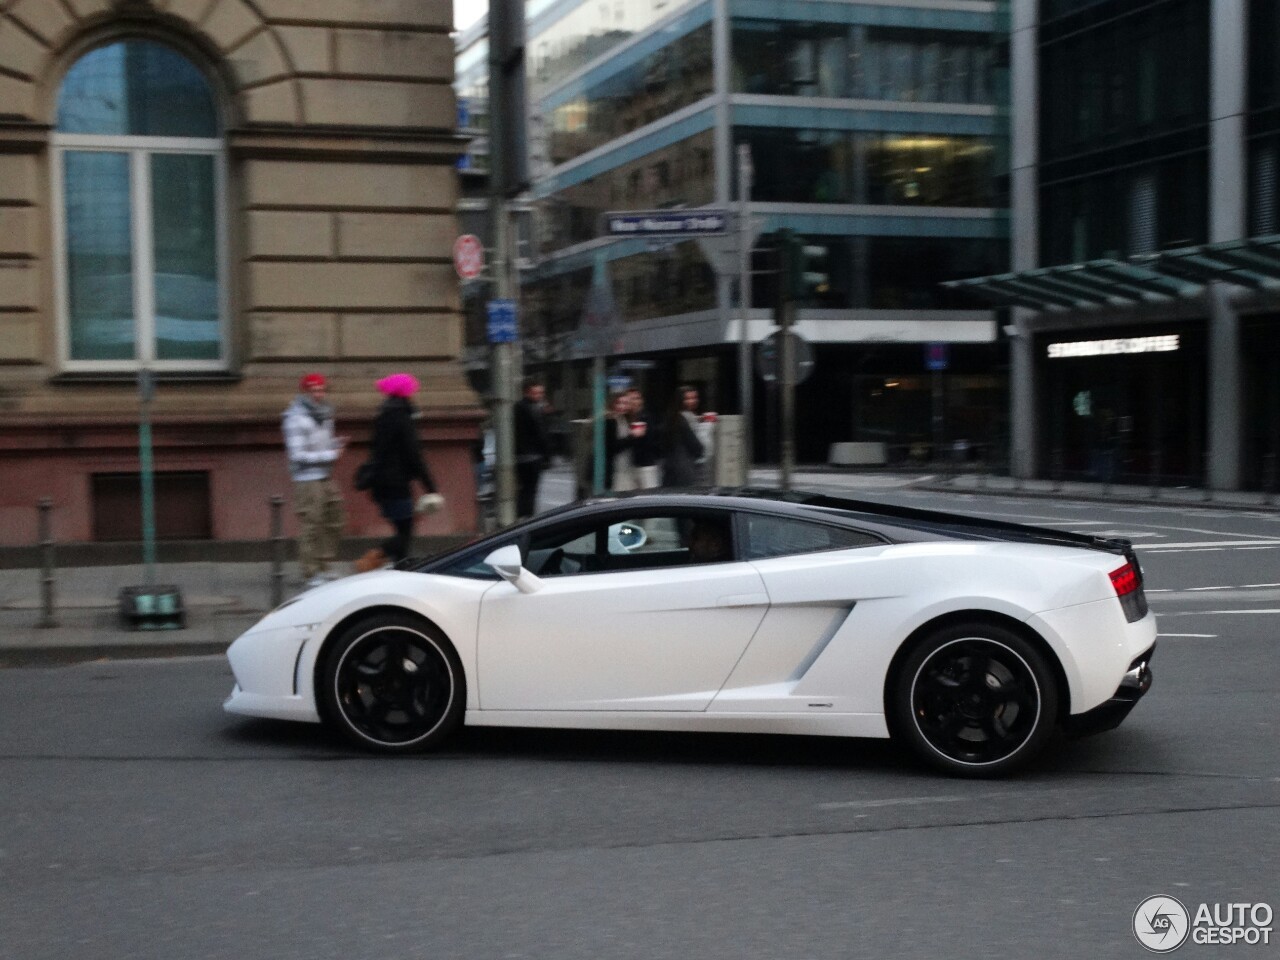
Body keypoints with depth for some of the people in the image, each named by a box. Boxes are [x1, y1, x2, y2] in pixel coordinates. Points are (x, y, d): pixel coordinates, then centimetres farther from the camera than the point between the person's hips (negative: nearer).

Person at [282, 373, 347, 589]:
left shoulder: (323, 414, 13)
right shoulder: (296, 419, -13)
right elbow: (298, 455, -18)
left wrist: (336, 443, 1)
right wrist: (330, 455, -16)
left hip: (326, 477, 9)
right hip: (307, 479, -9)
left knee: (334, 522, 12)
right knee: (310, 526, -6)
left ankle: (323, 567, 23)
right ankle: (310, 574, 0)